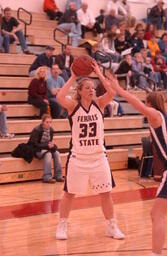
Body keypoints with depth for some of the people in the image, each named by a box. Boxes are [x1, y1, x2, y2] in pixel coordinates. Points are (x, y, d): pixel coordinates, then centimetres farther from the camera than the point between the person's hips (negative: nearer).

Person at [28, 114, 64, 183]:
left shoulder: (51, 130, 2)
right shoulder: (37, 130, -18)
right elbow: (34, 144, -20)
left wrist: (51, 144, -13)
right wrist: (47, 146, -27)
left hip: (46, 148, 6)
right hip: (36, 150, -6)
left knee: (56, 153, -20)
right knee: (48, 154, -33)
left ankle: (58, 176, -16)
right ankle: (47, 177, -32)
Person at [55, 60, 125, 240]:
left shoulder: (98, 104, -1)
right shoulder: (73, 106, -7)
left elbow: (111, 93, -20)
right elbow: (60, 97, -27)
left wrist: (99, 73, -18)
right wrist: (73, 77, -20)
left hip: (98, 157, 2)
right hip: (77, 157, -2)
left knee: (106, 193, 7)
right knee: (69, 193, 8)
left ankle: (111, 227, 21)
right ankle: (62, 226, 23)